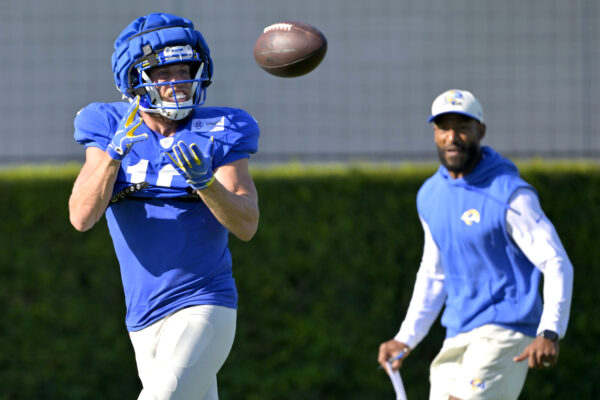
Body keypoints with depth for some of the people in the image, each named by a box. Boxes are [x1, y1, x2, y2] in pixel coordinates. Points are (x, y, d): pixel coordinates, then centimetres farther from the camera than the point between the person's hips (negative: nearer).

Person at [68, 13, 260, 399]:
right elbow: (82, 217, -10)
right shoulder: (110, 130, 2)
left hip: (204, 312, -3)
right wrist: (116, 148, -24)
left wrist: (204, 181, -28)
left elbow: (247, 225, -10)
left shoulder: (219, 134, -2)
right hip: (145, 322, 4)